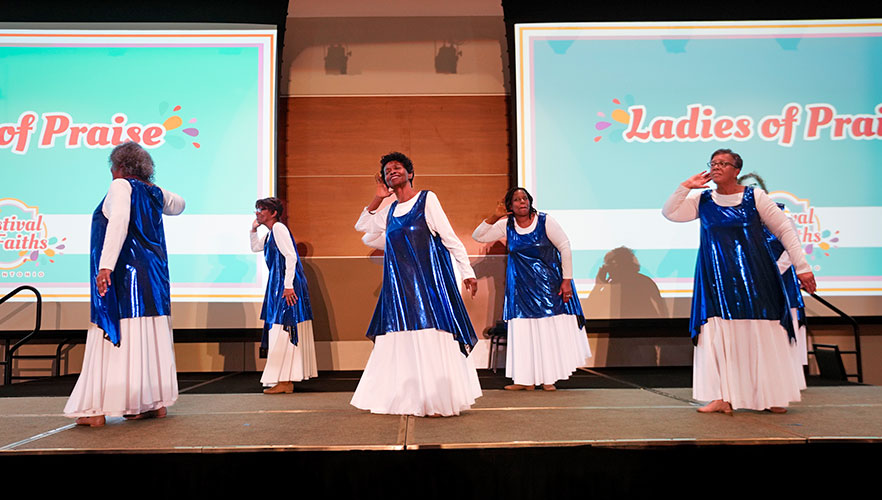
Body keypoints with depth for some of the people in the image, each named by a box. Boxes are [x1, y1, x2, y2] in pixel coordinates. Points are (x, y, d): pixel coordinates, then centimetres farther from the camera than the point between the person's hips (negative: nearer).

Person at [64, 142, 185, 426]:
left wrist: (106, 265, -30)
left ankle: (97, 409, -2)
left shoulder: (121, 186, -7)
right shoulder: (154, 193, 14)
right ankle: (156, 402, 12)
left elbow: (119, 222, -23)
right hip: (153, 275, 7)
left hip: (125, 274, -7)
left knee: (115, 338, -6)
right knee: (151, 338, 9)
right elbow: (178, 205, 36)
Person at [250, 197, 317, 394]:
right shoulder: (270, 233, 18)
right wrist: (254, 229, 20)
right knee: (281, 331, 11)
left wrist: (288, 286, -24)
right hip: (278, 285, 10)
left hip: (286, 286, -10)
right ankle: (286, 380, 17)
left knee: (282, 331, -8)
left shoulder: (279, 228, -11)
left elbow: (290, 256, -20)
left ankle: (284, 381, -4)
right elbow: (255, 248, 35)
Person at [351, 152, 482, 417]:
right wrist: (377, 198, 14)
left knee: (431, 334, -8)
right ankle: (410, 398, 14)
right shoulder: (390, 210, 15)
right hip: (400, 283, 6)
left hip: (428, 276, -6)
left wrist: (467, 272, -10)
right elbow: (362, 226, 23)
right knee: (403, 340, 5)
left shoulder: (427, 199, -1)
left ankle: (440, 399, -1)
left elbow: (450, 238, -4)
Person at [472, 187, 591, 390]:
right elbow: (478, 237, 1)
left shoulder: (545, 221, -9)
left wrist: (567, 280, -11)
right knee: (523, 329, 1)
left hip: (548, 282, -2)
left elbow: (564, 246, -8)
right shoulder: (506, 225, -1)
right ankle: (526, 380, 7)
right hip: (520, 285, 3)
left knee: (551, 328, -1)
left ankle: (548, 378, 10)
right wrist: (494, 217, -11)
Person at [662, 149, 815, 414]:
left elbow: (785, 230, 0)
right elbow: (669, 213, 0)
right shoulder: (702, 201, 6)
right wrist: (686, 186, -5)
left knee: (762, 333, 3)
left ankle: (775, 396, 17)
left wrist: (802, 267, -4)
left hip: (754, 277, -2)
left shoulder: (755, 197, -1)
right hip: (716, 280, 2)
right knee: (718, 334, -2)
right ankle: (721, 398, 3)